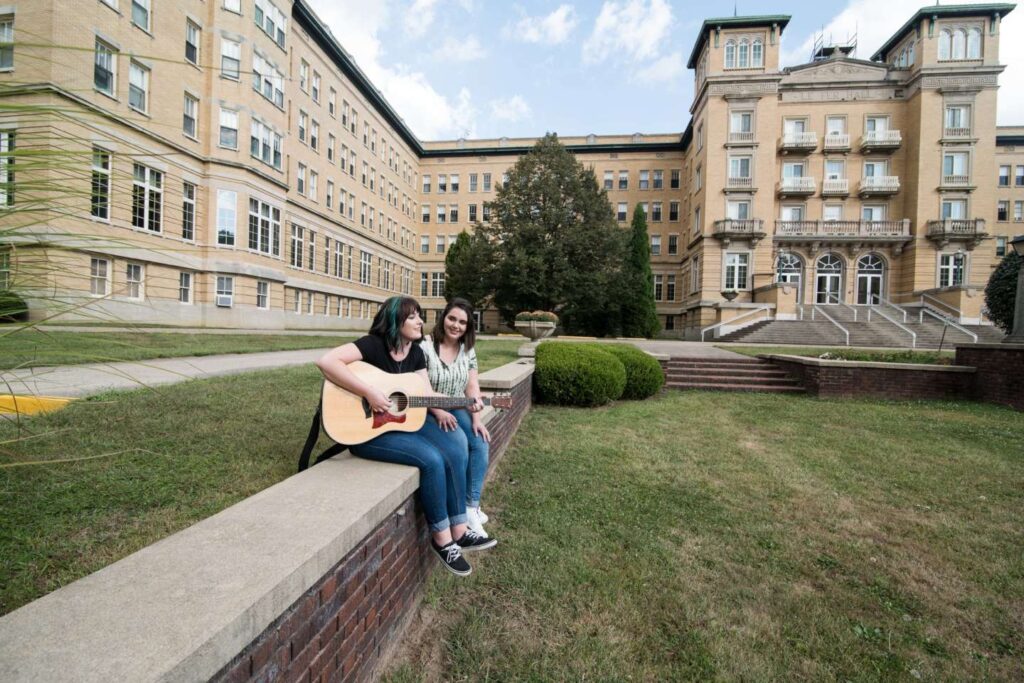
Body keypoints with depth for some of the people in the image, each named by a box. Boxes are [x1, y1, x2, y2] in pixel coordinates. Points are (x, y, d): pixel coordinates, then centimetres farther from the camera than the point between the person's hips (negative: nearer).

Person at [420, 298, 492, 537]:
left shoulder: (468, 350, 5)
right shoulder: (425, 346, -14)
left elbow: (472, 386, 2)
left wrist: (476, 419, -9)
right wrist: (439, 412, -27)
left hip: (456, 409, 6)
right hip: (428, 411, -5)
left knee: (481, 443, -16)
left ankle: (472, 506, -6)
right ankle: (466, 508, -8)